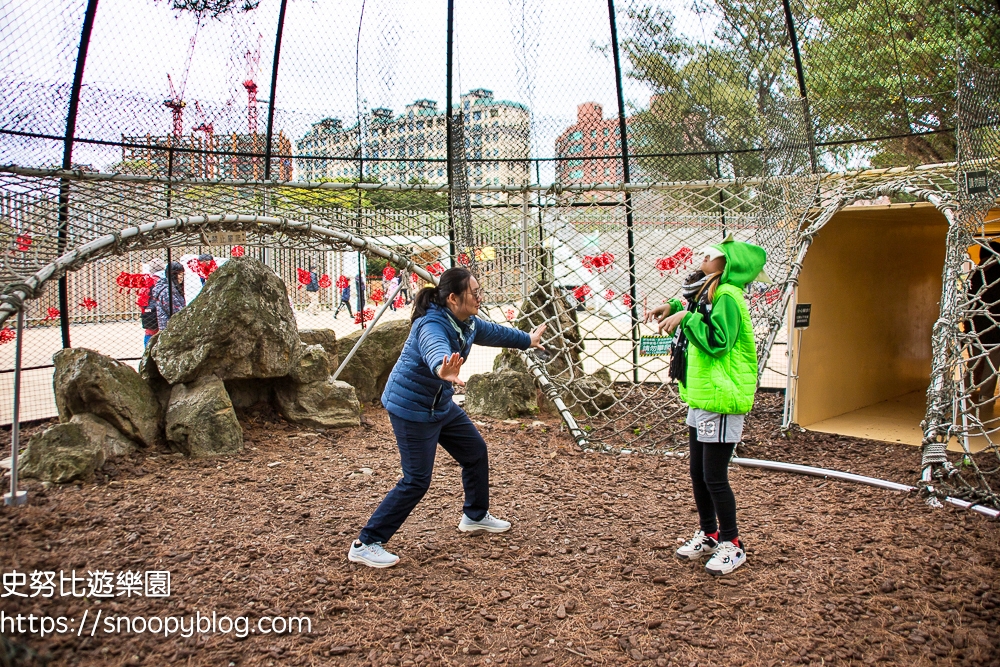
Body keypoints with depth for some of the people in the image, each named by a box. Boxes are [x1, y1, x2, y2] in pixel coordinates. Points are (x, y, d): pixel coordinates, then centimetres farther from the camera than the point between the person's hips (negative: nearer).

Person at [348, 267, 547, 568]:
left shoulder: (467, 322, 0)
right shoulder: (432, 325, -29)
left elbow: (492, 332, 21)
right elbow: (435, 350, -53)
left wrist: (527, 340, 35)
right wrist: (442, 370, -76)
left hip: (441, 405, 10)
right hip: (411, 407, -10)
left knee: (475, 451, 17)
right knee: (416, 480, -10)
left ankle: (475, 516, 38)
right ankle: (365, 545, 0)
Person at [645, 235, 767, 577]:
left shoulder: (727, 296, -16)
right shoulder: (707, 293, 13)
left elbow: (717, 341, -27)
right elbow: (697, 318, 34)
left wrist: (685, 317, -20)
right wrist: (673, 307, 16)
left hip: (721, 401, -10)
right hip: (700, 399, 10)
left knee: (714, 477, -2)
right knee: (698, 474, 17)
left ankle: (732, 544, 15)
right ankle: (709, 534, 33)